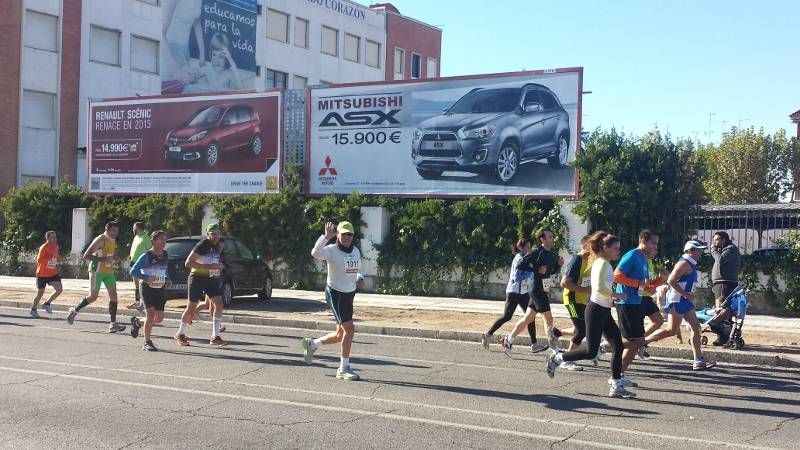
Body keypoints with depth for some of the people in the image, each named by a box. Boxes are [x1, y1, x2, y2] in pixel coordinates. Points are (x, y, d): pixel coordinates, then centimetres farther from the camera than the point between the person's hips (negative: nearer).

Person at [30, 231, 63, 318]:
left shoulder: (56, 247, 4)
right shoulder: (44, 247, -17)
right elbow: (39, 260, -24)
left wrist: (58, 258, -4)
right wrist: (51, 256, -31)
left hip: (53, 273, 5)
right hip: (42, 274, -5)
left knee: (59, 289, -11)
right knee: (40, 293, 6)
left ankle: (47, 303, 10)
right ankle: (33, 309, 29)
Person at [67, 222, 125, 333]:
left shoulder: (113, 241, 11)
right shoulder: (100, 240, -14)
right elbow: (86, 256, -19)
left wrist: (115, 259, 6)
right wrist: (104, 259, -26)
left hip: (109, 272, 7)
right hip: (97, 271, -7)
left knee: (113, 295, -2)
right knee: (93, 296, -5)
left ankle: (113, 324, -3)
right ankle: (74, 310, 20)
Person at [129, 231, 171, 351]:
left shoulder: (165, 255, 6)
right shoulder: (146, 256, -11)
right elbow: (133, 271, -12)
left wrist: (167, 279, 3)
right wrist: (146, 278, -24)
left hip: (160, 290, 6)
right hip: (147, 288, -6)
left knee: (159, 318, 3)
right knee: (150, 314, -12)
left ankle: (137, 322, 31)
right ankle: (147, 343, 1)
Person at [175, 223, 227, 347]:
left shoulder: (219, 243, 3)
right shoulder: (202, 245, -20)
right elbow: (188, 263, -24)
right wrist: (208, 266, -28)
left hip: (211, 278, 6)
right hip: (197, 278, -6)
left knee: (218, 303, -8)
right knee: (191, 307, 2)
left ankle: (215, 337, -5)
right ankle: (180, 334, 22)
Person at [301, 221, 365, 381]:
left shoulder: (356, 251, 8)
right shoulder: (331, 250, -15)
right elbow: (315, 253, -35)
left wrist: (360, 279, 3)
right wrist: (327, 236, -41)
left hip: (349, 294, 8)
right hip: (336, 294, -8)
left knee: (341, 335, 13)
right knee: (349, 329, -14)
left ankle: (311, 344, 37)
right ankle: (344, 369, -2)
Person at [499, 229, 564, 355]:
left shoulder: (552, 255, 12)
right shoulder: (537, 253, -13)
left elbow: (552, 271, 23)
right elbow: (520, 265, -16)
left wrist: (559, 264, 5)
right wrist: (537, 270, -20)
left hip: (543, 290, 9)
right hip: (538, 290, -9)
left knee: (527, 318, 13)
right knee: (548, 320, -6)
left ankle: (508, 340, 21)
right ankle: (554, 349, 0)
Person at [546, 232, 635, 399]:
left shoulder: (603, 263, 16)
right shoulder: (603, 263, -13)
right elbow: (600, 287, -26)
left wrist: (612, 297, 6)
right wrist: (616, 296, -14)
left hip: (604, 311, 10)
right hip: (596, 310, -10)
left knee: (618, 347, 5)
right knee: (591, 352, -7)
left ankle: (616, 386, 9)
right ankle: (556, 358, 10)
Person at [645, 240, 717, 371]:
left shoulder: (691, 265, 17)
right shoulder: (684, 263, -14)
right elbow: (670, 280, -22)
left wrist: (690, 295, 16)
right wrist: (686, 294, -22)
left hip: (685, 301, 10)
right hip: (677, 301, -10)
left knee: (696, 328, 5)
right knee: (672, 330, -10)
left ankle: (699, 361, 6)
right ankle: (644, 341, 2)